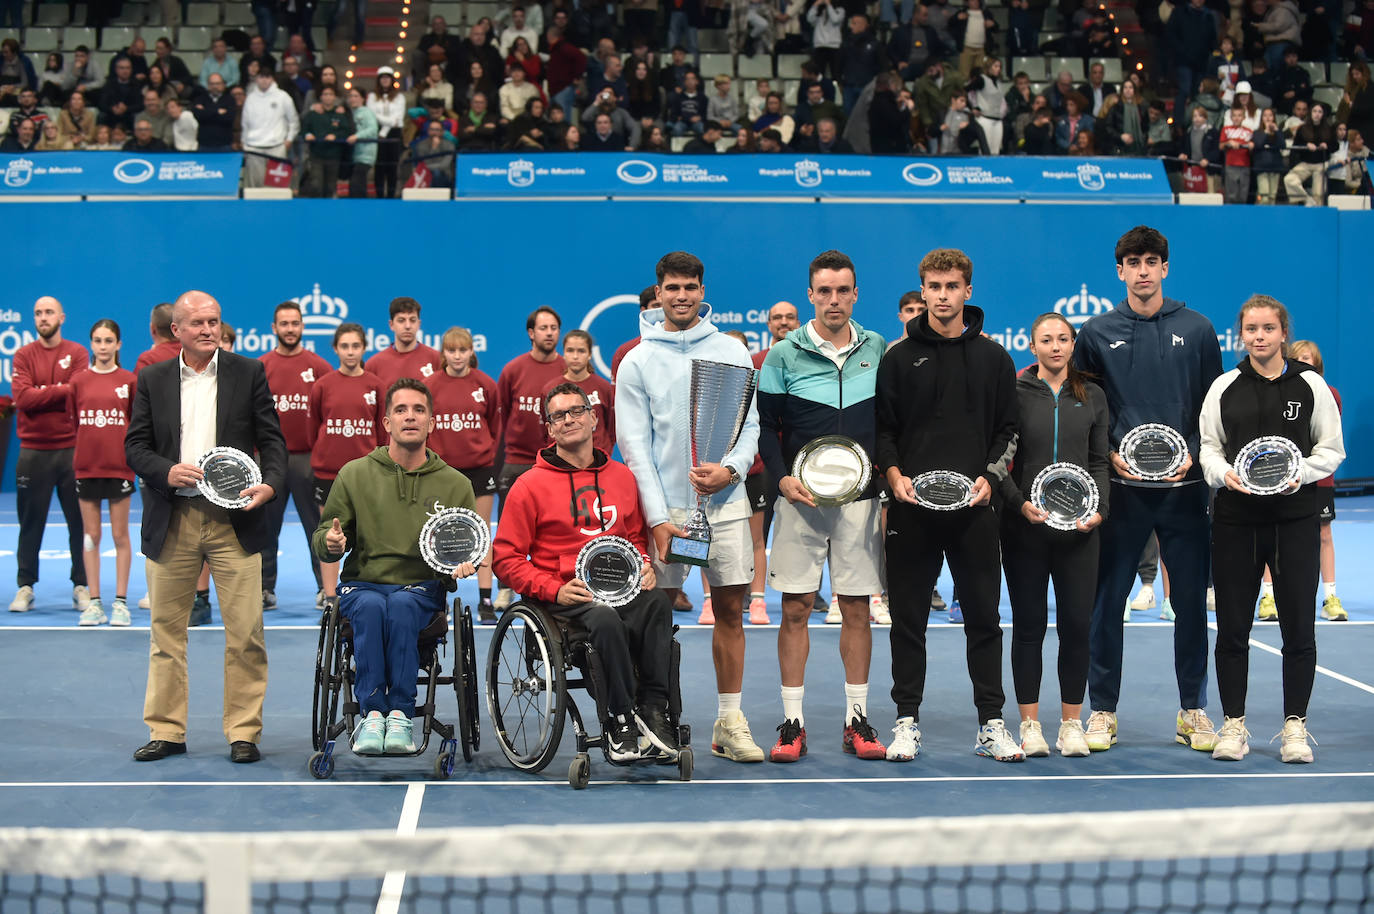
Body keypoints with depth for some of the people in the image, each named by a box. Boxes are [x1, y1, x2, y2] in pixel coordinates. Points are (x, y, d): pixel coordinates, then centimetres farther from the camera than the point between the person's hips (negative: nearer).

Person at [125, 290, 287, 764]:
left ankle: (244, 731, 6)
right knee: (167, 629, 7)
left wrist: (271, 484, -15)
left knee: (245, 632, -3)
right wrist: (167, 471, -13)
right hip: (171, 521, 2)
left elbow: (271, 439, 3)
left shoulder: (249, 373, 6)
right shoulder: (152, 379, 9)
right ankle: (166, 730, 17)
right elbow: (134, 446, 7)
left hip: (234, 519, -1)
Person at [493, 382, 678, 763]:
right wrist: (555, 590, -13)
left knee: (657, 604, -31)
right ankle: (620, 720, -24)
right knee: (605, 619, -36)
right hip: (560, 597, -3)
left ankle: (652, 709, -26)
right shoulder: (531, 485, 3)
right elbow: (506, 560, 1)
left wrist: (645, 568, 5)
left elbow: (636, 538, 29)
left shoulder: (622, 477, 16)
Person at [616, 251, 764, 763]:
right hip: (666, 506, -2)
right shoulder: (637, 362, 2)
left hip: (725, 502, 2)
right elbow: (634, 445, -1)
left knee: (730, 610, 3)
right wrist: (657, 517, -8)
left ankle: (729, 723, 9)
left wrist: (731, 469, -12)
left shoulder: (732, 352, 8)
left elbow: (751, 425, 9)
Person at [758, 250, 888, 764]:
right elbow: (764, 423, 2)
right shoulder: (784, 355, 1)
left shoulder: (878, 351, 7)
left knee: (857, 608, 4)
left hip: (859, 497, 2)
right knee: (795, 608, 0)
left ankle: (857, 721, 12)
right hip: (800, 497, -1)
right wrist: (782, 477, -10)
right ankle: (792, 723, 5)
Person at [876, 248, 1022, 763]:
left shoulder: (993, 357, 8)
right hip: (912, 508, 0)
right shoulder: (900, 358, 6)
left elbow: (1008, 430, 10)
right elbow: (883, 428, 6)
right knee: (908, 618, 3)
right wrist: (894, 474, -9)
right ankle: (907, 721, 11)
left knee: (983, 617, 3)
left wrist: (990, 477, -5)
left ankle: (991, 725, 10)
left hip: (974, 507, 1)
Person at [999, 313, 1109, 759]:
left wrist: (1098, 508, -6)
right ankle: (1030, 725, 10)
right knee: (1029, 624, 3)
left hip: (1078, 527, 2)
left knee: (1077, 625, 1)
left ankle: (1072, 723, 12)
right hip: (1024, 527, -2)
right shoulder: (1014, 393, 2)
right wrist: (1020, 503, -15)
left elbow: (1099, 462, 10)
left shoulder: (1092, 397, 9)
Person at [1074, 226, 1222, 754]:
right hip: (1121, 489, 0)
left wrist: (1193, 453, -7)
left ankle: (1192, 712, 17)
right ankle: (1103, 712, 12)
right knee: (1106, 603, 2)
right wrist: (1112, 453, -8)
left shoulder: (1196, 329, 6)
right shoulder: (1097, 333, 4)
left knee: (1191, 602, 5)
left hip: (1184, 488, 1)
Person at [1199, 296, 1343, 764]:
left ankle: (1294, 726, 12)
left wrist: (1299, 474, -12)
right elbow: (1208, 445, 11)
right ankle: (1233, 724, 14)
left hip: (1296, 517, -1)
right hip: (1236, 518, 1)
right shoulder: (1224, 387, 6)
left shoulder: (1311, 385, 3)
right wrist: (1224, 473, -9)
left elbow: (1331, 449, 6)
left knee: (1298, 625, 0)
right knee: (1232, 626, 3)